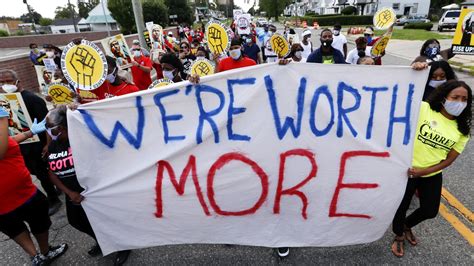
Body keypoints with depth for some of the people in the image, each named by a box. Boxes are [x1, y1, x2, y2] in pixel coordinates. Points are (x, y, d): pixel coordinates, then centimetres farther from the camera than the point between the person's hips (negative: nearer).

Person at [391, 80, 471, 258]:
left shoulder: (463, 130, -1)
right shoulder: (423, 109, -13)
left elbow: (450, 159, -1)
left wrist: (424, 171, -14)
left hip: (433, 175, 4)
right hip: (407, 169, -4)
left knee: (430, 211, 15)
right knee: (401, 207, 9)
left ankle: (407, 225, 49)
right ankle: (399, 236, 40)